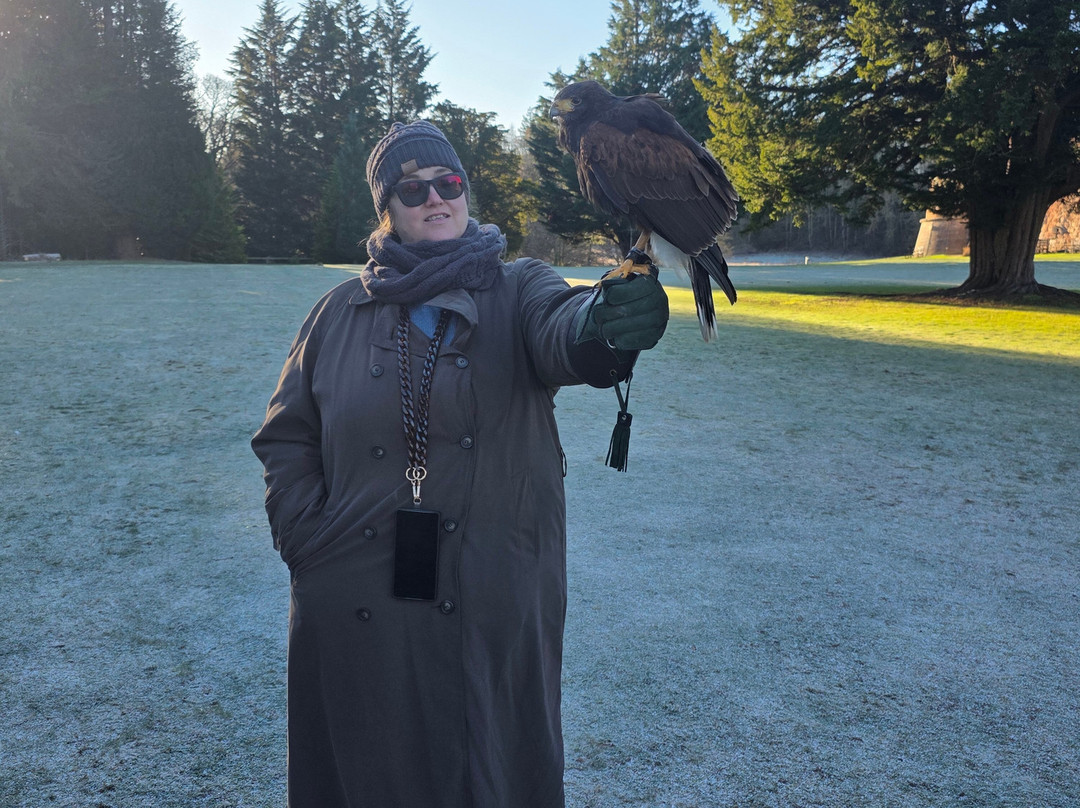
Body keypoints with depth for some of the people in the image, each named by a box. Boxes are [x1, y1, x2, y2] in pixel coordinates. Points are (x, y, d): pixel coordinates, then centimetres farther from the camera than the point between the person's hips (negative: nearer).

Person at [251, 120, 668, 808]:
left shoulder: (518, 291, -1)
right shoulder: (344, 311, 5)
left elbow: (562, 332, -25)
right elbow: (286, 436, 10)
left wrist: (603, 323, -48)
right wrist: (305, 537, -2)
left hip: (496, 608, -1)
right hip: (355, 612, 2)